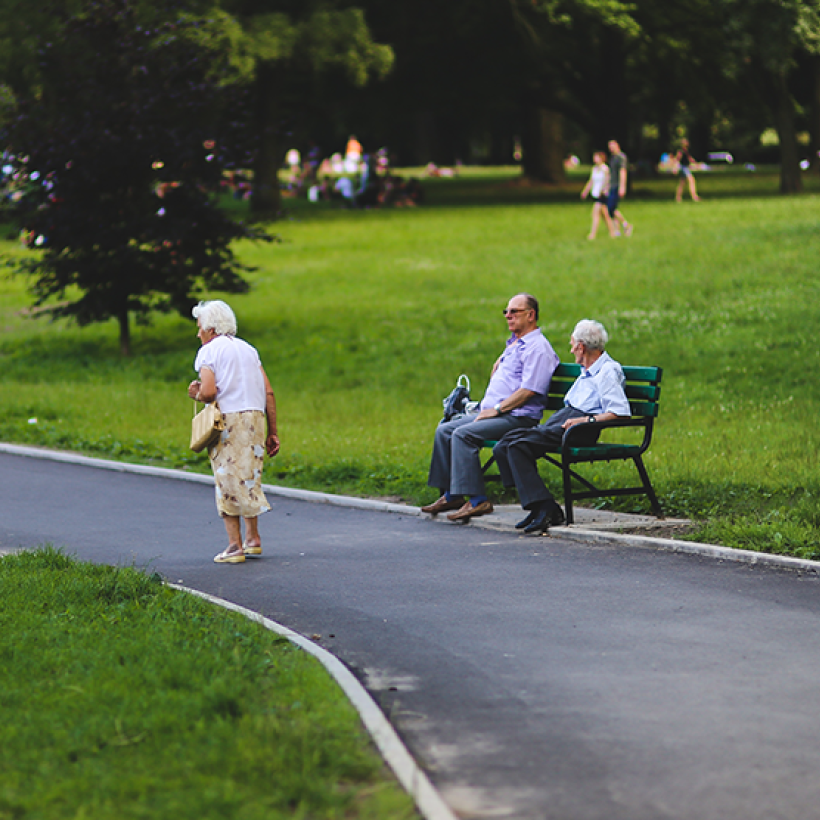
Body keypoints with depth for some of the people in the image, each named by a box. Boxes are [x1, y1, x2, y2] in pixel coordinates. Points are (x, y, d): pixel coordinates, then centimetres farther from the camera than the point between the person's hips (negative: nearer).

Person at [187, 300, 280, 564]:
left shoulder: (208, 351, 0)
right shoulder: (248, 349, 17)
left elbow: (208, 392, -16)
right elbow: (268, 393, 11)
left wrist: (196, 394, 7)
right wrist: (272, 432, 13)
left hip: (228, 420, -6)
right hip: (256, 417, 6)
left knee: (228, 482, -1)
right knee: (249, 478, 17)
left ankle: (235, 546, -3)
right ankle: (253, 538, 18)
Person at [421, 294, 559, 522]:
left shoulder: (537, 347, -11)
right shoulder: (513, 343, 21)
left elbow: (529, 390, -20)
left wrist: (497, 409, -18)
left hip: (518, 417, -10)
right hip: (494, 413, 10)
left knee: (463, 434, -27)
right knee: (444, 430, 2)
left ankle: (477, 500, -29)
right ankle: (451, 495, 2)